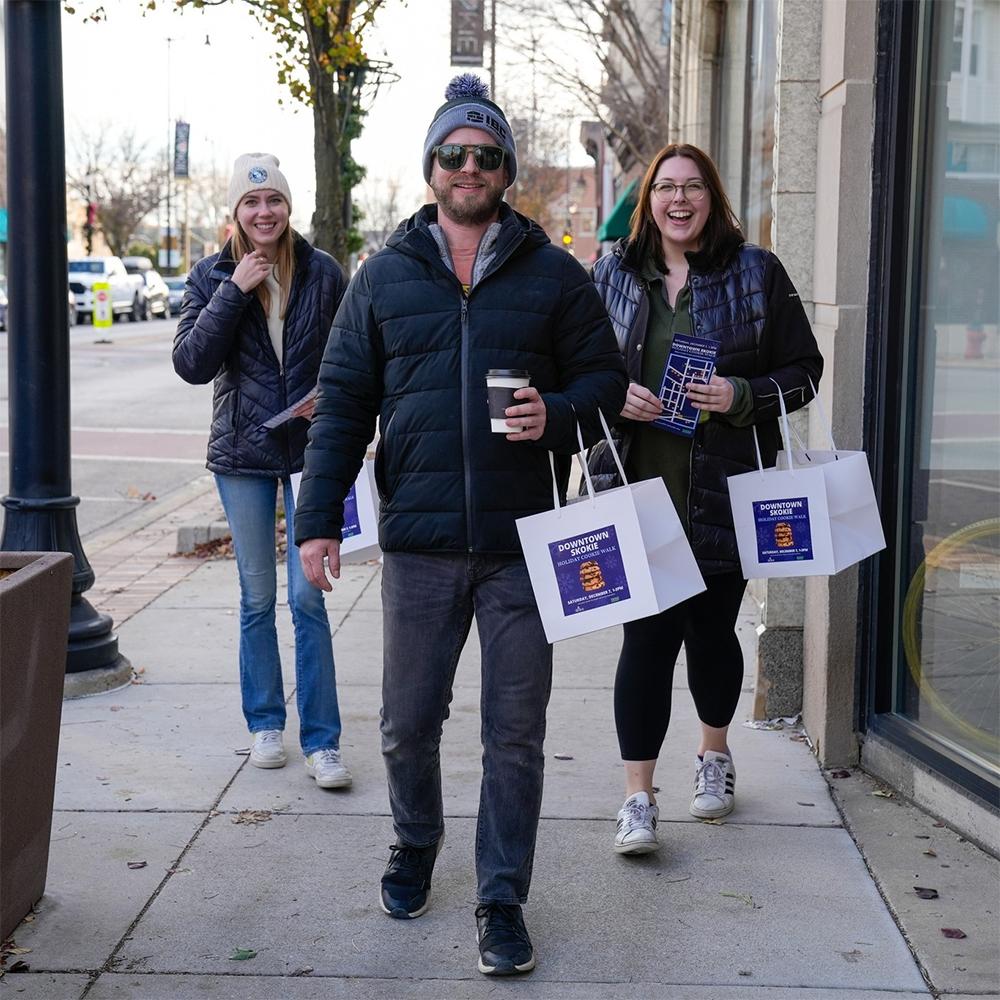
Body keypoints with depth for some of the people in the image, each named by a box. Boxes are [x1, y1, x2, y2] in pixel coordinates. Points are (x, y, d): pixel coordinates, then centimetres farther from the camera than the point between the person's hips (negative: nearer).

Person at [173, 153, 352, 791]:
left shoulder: (323, 273, 0)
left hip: (311, 450, -1)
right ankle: (266, 725, 25)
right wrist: (234, 292, -15)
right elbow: (191, 364, -9)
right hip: (242, 455, 1)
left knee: (307, 597, -5)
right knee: (258, 600, 10)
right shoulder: (212, 276, 2)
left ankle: (322, 741, 2)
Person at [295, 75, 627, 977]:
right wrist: (319, 517, 1)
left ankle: (502, 901, 18)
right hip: (419, 542, 1)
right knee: (408, 723, 12)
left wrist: (560, 413, -14)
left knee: (516, 733, 4)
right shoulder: (385, 277, 8)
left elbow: (605, 379, 9)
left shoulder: (555, 276, 5)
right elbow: (343, 401, 8)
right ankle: (415, 846, 39)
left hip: (523, 543, -1)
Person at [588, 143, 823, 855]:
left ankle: (715, 754, 38)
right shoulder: (614, 274, 8)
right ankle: (639, 797, 2)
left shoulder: (756, 272, 2)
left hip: (724, 494, 0)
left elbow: (803, 370, 3)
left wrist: (743, 397, -15)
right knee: (647, 635, -4)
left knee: (711, 629, 11)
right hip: (637, 489, 1)